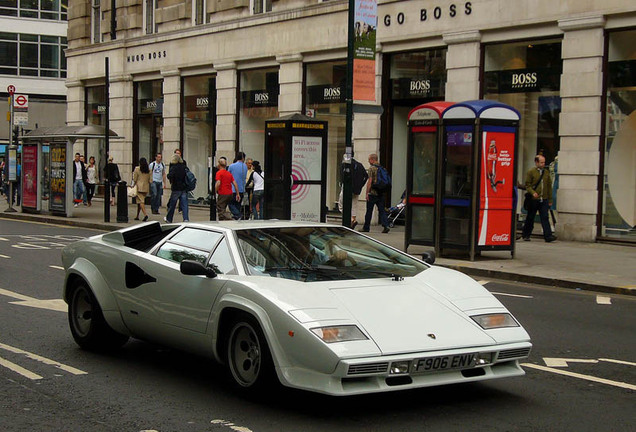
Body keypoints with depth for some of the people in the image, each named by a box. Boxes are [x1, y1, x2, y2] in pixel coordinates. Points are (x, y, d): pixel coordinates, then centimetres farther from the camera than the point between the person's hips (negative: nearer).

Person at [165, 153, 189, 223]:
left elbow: (170, 176, -23)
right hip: (184, 188, 4)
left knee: (172, 204, 10)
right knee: (184, 204, 3)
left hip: (176, 189, -4)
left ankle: (169, 219, 23)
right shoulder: (184, 167, 3)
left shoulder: (173, 168, -13)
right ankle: (185, 219, -5)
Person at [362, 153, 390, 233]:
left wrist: (367, 193, -11)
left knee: (369, 211, 3)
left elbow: (370, 181, -14)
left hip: (373, 193, -6)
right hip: (381, 193, 6)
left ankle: (366, 227, 11)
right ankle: (386, 225, -11)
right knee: (381, 210, 4)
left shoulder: (372, 168, -10)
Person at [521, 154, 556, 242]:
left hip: (544, 200, 3)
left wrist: (550, 200, 14)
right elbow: (527, 185, -4)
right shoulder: (530, 172, 0)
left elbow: (549, 186, 17)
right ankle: (525, 235, 21)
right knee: (530, 218, 7)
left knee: (545, 217, -7)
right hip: (533, 199, -3)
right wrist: (533, 192, -22)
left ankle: (548, 236, -12)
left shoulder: (546, 172, 13)